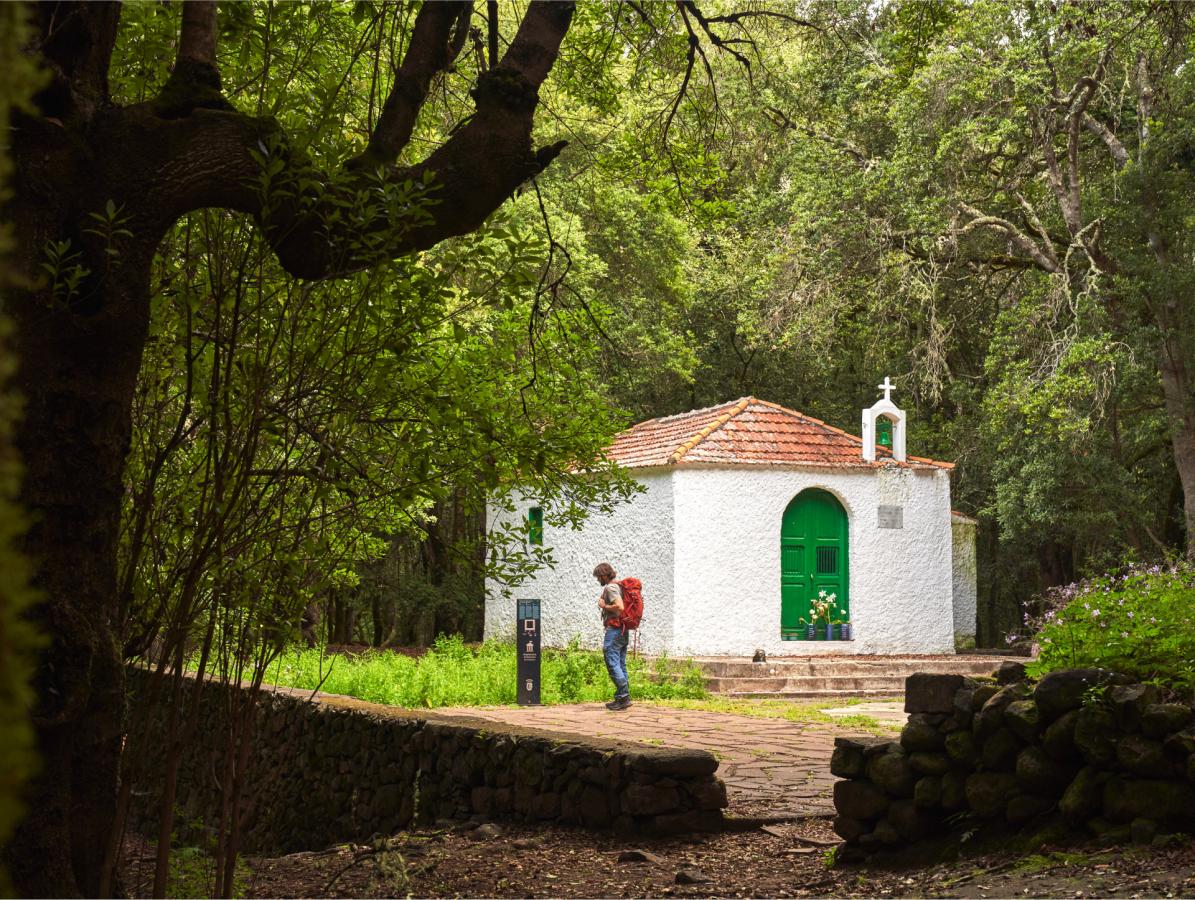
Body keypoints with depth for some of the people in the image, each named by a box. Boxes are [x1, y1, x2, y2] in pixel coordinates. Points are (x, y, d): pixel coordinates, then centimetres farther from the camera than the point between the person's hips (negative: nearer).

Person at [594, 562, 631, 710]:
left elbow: (619, 607, -25)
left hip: (614, 630, -10)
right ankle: (624, 697, 12)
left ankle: (623, 696, -13)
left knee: (613, 663, -9)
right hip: (623, 630, 10)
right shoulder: (619, 586, 17)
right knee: (621, 665, 11)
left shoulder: (610, 588, -12)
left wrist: (604, 605, -11)